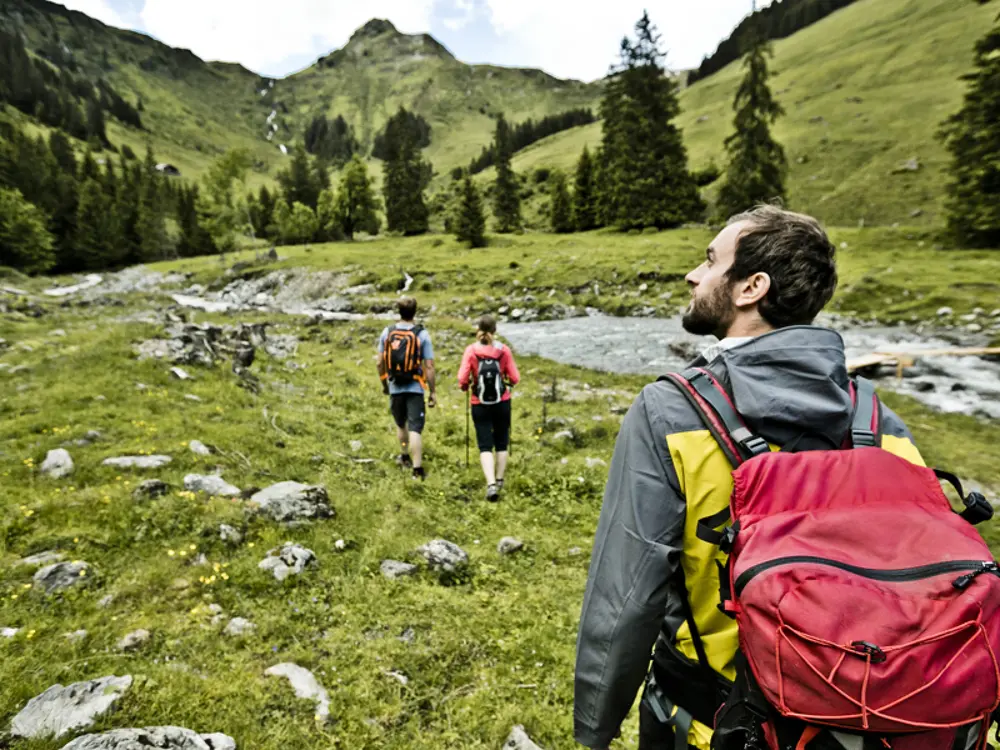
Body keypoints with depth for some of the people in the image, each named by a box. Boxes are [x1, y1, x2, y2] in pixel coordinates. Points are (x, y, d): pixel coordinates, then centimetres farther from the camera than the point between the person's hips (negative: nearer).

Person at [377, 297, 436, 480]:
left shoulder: (387, 332, 0)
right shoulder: (422, 334, -9)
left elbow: (380, 363, 4)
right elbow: (429, 366, -11)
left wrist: (384, 384, 19)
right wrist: (433, 392, -3)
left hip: (395, 388, 4)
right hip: (415, 388, -3)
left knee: (400, 424, 23)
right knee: (415, 429, -3)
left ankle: (405, 457, 42)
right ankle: (417, 469, -5)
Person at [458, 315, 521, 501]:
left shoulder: (471, 350, -7)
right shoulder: (503, 350, -6)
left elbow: (462, 379, -13)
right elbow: (515, 378, -6)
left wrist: (466, 386, 9)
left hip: (480, 405, -1)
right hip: (502, 402, 1)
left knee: (485, 445, 5)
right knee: (501, 443, 17)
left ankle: (491, 484, -9)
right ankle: (499, 480, 29)